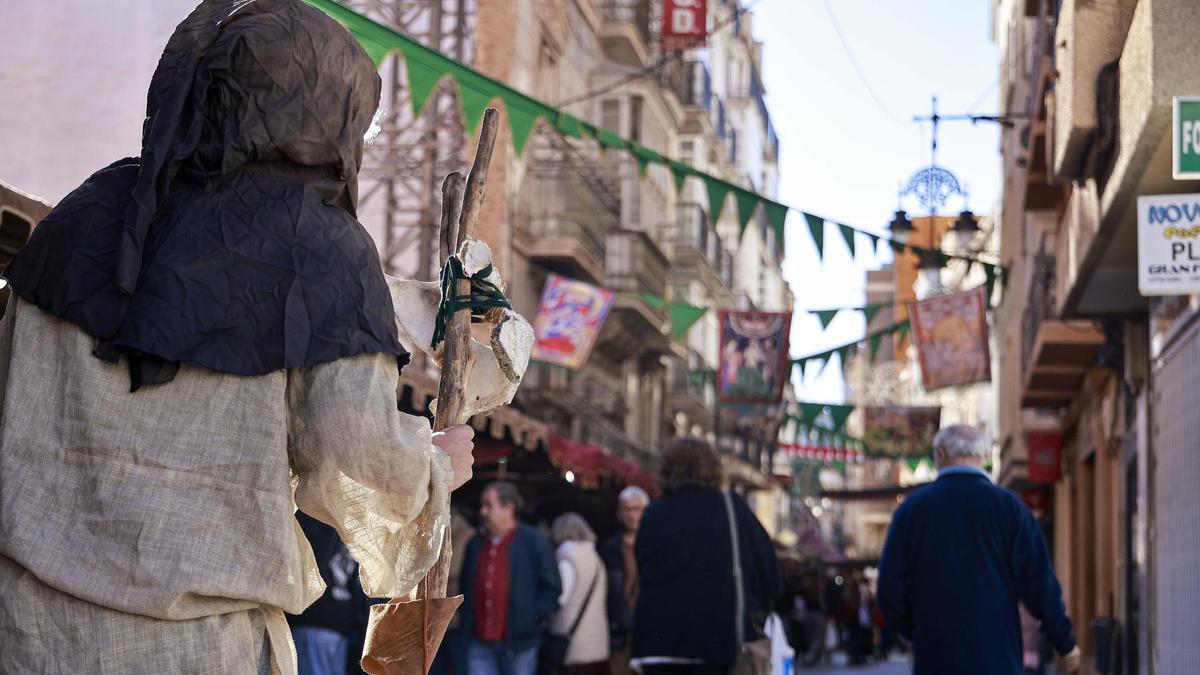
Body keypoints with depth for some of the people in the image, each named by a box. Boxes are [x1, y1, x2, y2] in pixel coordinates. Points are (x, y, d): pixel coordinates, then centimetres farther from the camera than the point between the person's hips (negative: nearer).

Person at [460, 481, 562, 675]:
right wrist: (465, 616, 12)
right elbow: (466, 585, 25)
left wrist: (535, 618, -11)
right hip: (479, 642, 4)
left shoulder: (534, 542, -3)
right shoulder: (475, 544, 13)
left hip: (518, 643, -4)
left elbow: (552, 587, -2)